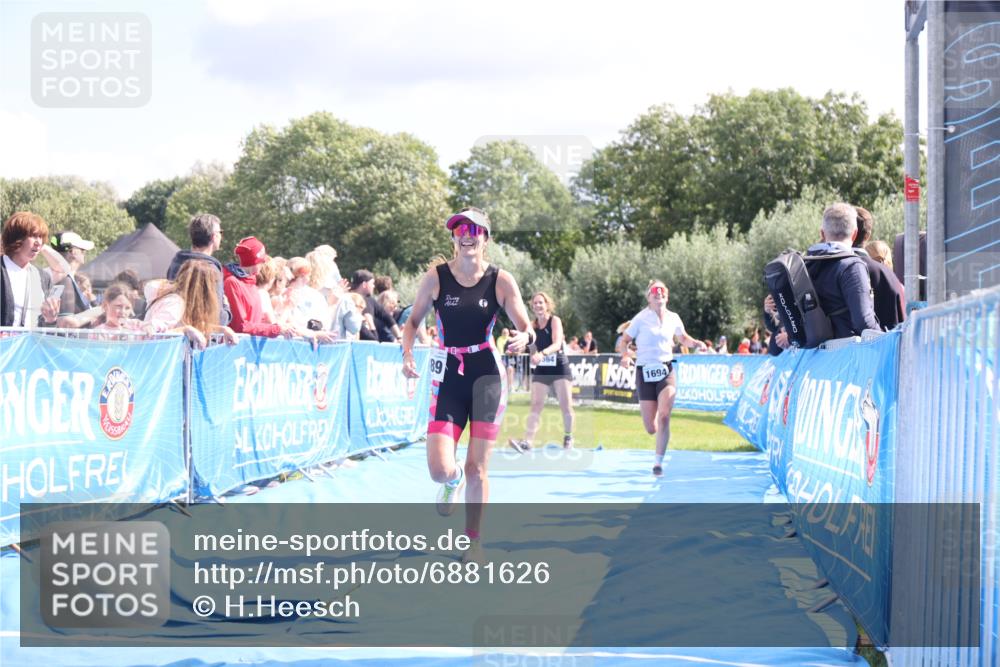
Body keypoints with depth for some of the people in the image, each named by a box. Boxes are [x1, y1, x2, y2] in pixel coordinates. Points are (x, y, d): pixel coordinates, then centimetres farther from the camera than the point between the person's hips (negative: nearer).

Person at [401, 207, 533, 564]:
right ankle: (454, 481, 28)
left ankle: (473, 541, 18)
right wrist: (407, 354, -10)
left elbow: (527, 329, -1)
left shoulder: (501, 280, -4)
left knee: (477, 467, 0)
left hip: (488, 375, 0)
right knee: (440, 470, -11)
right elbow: (413, 321, 7)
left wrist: (524, 338, -25)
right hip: (448, 377, 0)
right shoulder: (436, 276, -3)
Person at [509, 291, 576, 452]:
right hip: (541, 371, 3)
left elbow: (557, 344, -24)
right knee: (536, 405, -8)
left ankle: (568, 437, 23)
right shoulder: (533, 325, 4)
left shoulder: (555, 321, -9)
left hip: (560, 368, -3)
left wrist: (542, 354, -40)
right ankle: (527, 441, -19)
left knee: (566, 406, 1)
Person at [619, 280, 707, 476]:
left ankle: (658, 462, -13)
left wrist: (695, 343, 2)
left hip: (666, 371, 1)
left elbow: (684, 338, 23)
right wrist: (625, 355, -21)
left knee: (664, 417, -21)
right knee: (651, 429, -2)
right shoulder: (641, 318, -3)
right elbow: (625, 340, 0)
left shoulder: (673, 318, 7)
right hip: (645, 372, -1)